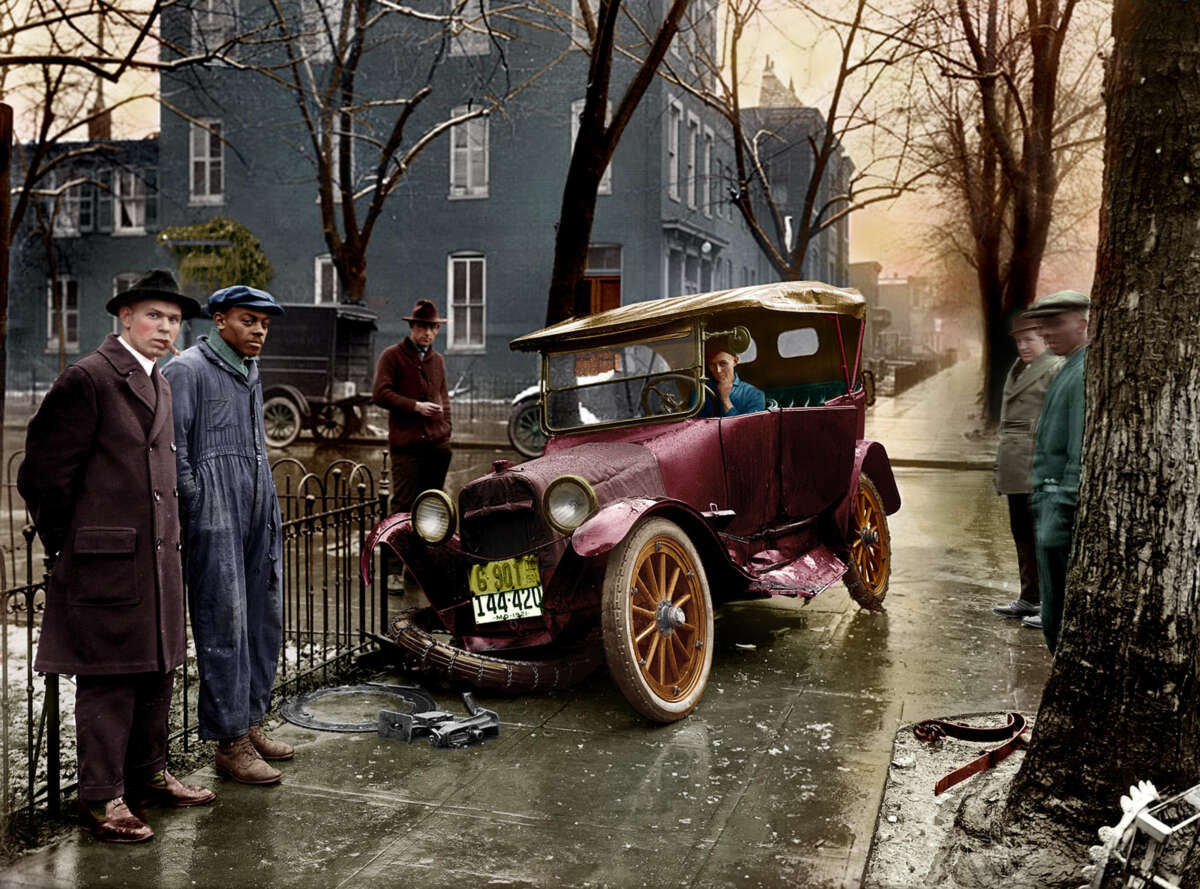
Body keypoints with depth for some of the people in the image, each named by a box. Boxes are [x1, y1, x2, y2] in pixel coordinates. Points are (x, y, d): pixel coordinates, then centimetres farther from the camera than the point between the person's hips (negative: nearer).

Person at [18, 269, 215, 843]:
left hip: (158, 558, 8)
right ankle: (102, 797, 12)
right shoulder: (88, 379, -11)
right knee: (107, 678, 0)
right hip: (107, 560, -8)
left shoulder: (159, 386, 16)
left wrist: (168, 543, 17)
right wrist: (68, 545, -3)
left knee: (156, 671, 15)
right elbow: (44, 471, -11)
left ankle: (147, 775, 29)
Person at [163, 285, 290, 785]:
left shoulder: (251, 374, 19)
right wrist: (197, 509, -14)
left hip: (257, 518, 8)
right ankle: (229, 743, 3)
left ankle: (249, 723, 24)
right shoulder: (188, 370, -6)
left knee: (264, 620, 12)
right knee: (225, 626, -5)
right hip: (215, 522, -8)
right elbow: (172, 451, -12)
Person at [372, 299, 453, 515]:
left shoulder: (437, 360, 20)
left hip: (437, 444, 5)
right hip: (406, 443, -5)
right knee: (404, 505, -8)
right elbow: (379, 394, -8)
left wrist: (445, 432, 14)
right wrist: (415, 406, -15)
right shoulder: (392, 356, 1)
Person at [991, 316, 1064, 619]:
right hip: (1015, 468, 9)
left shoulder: (1056, 369, -8)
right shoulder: (1017, 368, 18)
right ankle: (1029, 599, 22)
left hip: (1037, 466, -9)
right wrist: (1000, 466, 20)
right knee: (1021, 532, 13)